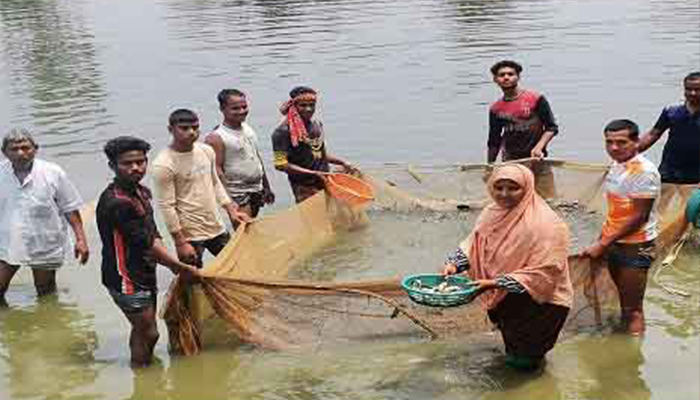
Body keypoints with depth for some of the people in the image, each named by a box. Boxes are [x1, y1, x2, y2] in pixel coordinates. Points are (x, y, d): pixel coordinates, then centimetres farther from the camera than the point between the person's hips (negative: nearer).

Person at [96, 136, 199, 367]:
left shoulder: (140, 192, 6)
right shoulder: (116, 202, -25)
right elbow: (146, 245, -21)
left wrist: (173, 265, 2)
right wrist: (181, 268, -12)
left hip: (144, 275, 9)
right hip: (127, 280, -9)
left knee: (143, 329, 22)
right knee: (148, 332, 1)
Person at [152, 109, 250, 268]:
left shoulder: (206, 151, 4)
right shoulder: (163, 164, -18)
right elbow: (166, 206, -17)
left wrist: (231, 210, 11)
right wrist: (180, 242, -17)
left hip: (216, 227, 7)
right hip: (189, 234, -7)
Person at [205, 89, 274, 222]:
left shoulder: (248, 128, 9)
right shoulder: (216, 138, -15)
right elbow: (217, 171, -18)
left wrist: (266, 187, 18)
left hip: (257, 191, 8)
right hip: (238, 195, -8)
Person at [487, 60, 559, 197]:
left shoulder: (536, 99, -2)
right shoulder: (496, 109, 7)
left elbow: (551, 128, -2)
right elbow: (494, 142, 16)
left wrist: (538, 147, -17)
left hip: (536, 161, -2)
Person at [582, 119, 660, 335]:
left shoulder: (644, 171, -19)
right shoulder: (617, 166, 8)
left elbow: (639, 217, -20)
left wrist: (602, 244, -18)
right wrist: (601, 239, 13)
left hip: (635, 246, -8)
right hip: (614, 243, 8)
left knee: (633, 309, -2)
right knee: (624, 302, 17)